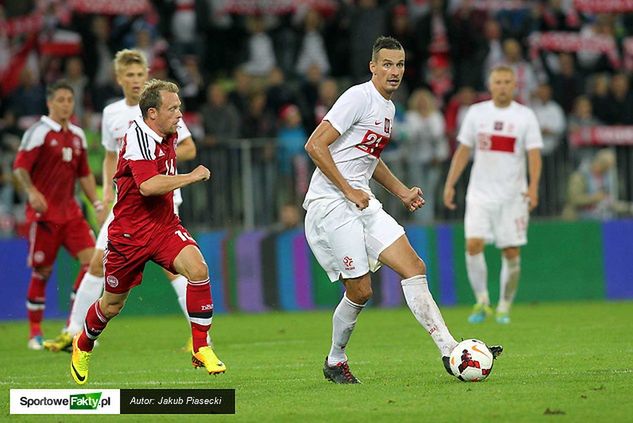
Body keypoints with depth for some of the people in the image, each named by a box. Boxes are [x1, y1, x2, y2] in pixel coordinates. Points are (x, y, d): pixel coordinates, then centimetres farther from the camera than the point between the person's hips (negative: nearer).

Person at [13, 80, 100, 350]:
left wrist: (97, 204, 13)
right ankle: (35, 332, 14)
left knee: (92, 259, -8)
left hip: (70, 211, 6)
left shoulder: (77, 135, 13)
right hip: (43, 213, -6)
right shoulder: (39, 132, -7)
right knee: (42, 271, 0)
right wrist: (32, 192, -29)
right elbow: (20, 167, -12)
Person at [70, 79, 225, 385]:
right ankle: (83, 345, 41)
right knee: (112, 305, 10)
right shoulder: (138, 137, -21)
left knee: (198, 269, -23)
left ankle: (201, 348, -15)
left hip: (164, 226, 5)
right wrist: (192, 177, -25)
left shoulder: (168, 134, 4)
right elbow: (148, 186, -34)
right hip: (129, 232, -5)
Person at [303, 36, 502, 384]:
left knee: (414, 267, -4)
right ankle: (335, 362, 15)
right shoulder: (358, 97, -12)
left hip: (362, 202, 8)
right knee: (360, 291, -6)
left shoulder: (388, 108, 16)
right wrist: (348, 190, -17)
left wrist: (401, 191, 20)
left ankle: (450, 351, -8)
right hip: (330, 203, -8)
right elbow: (315, 145, -18)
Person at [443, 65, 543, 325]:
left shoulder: (525, 116, 0)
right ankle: (481, 302, -1)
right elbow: (463, 150, 12)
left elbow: (534, 154, -6)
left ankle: (504, 308, 13)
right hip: (480, 193, 1)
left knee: (511, 252, -1)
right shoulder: (476, 112, 7)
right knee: (473, 245, -14)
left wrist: (533, 187, -21)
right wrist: (450, 184, 5)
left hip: (512, 194, -1)